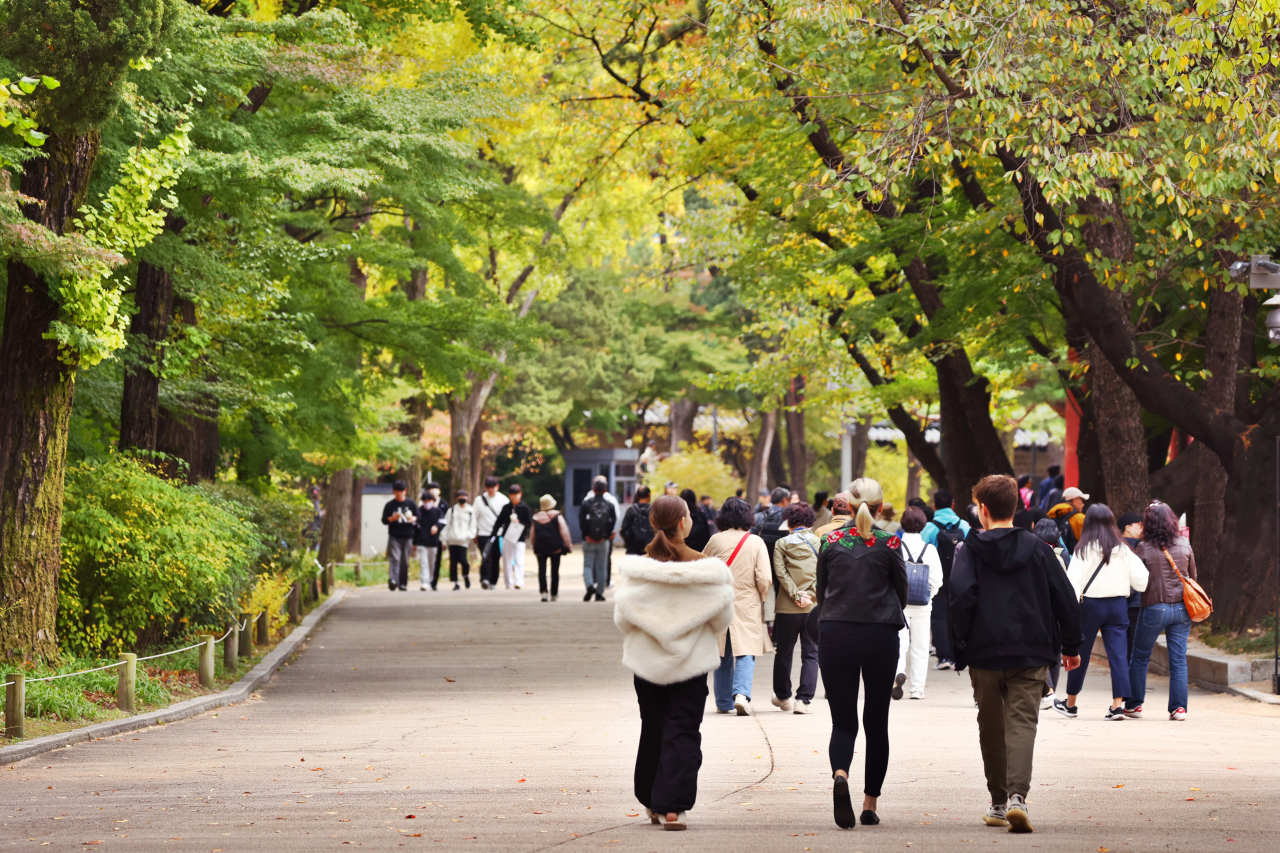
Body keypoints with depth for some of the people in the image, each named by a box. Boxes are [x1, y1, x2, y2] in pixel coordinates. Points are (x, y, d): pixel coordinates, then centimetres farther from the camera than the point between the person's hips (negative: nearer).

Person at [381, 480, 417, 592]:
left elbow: (418, 516, 12)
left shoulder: (410, 503, 9)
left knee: (405, 562, 4)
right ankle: (392, 580, -31)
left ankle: (403, 584, 11)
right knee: (394, 558, -17)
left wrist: (413, 519, -11)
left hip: (407, 537, 2)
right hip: (394, 537, -2)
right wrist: (393, 518, -16)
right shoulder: (389, 505, 5)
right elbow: (384, 520, 3)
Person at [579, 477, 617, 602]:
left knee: (588, 565, 5)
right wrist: (605, 536, -2)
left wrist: (587, 535, -5)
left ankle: (590, 585, -21)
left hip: (588, 541, -1)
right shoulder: (609, 505, 0)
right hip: (604, 541, 1)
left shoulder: (586, 504, -4)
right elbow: (613, 521, -4)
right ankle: (599, 593, 8)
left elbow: (581, 521, -10)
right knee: (602, 567, 8)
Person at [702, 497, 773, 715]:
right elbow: (765, 579, -8)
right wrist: (761, 598, 11)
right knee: (746, 652, 0)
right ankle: (742, 693, -22)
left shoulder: (715, 541, -2)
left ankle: (724, 702, 17)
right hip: (747, 605, -2)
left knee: (723, 654, 13)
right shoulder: (756, 542, -6)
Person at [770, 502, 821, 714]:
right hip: (814, 607, 0)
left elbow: (781, 573, -9)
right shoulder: (820, 543, 4)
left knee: (784, 653, 15)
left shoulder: (781, 544, 2)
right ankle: (803, 700, -6)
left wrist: (796, 595, -11)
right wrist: (812, 595, -7)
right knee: (810, 654, 4)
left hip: (787, 608, 0)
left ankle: (783, 697, 27)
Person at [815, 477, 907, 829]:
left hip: (834, 634, 1)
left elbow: (820, 592, 10)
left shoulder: (831, 541, 0)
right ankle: (870, 803, 13)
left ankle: (840, 774, -28)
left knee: (843, 720, 3)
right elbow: (902, 593, 5)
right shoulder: (889, 543, -4)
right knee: (876, 721, 11)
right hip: (880, 637, -1)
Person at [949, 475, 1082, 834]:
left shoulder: (970, 550, 0)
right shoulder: (1036, 548, 6)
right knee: (1022, 723, -5)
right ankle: (1017, 795, -27)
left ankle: (999, 803, 21)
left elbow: (961, 595, -14)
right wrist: (1071, 646, 17)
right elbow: (1065, 598, 6)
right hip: (1031, 653, 1)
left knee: (991, 728, 14)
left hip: (984, 655, -1)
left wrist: (961, 646, -7)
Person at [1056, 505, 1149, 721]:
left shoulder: (1084, 550, -5)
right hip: (1118, 604, 2)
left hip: (1091, 603, -2)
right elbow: (1140, 580, 1)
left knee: (1081, 653, 10)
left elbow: (1074, 581, -10)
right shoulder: (1123, 550, 2)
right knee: (1118, 653, 0)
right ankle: (1117, 704, -10)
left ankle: (1070, 704, 22)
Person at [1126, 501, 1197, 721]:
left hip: (1154, 608, -3)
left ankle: (1134, 704, 16)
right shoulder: (1184, 544, 0)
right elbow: (1193, 577, 11)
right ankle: (1179, 707, 0)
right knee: (1178, 660, 5)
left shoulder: (1144, 548, -10)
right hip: (1181, 608, 3)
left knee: (1140, 658, 12)